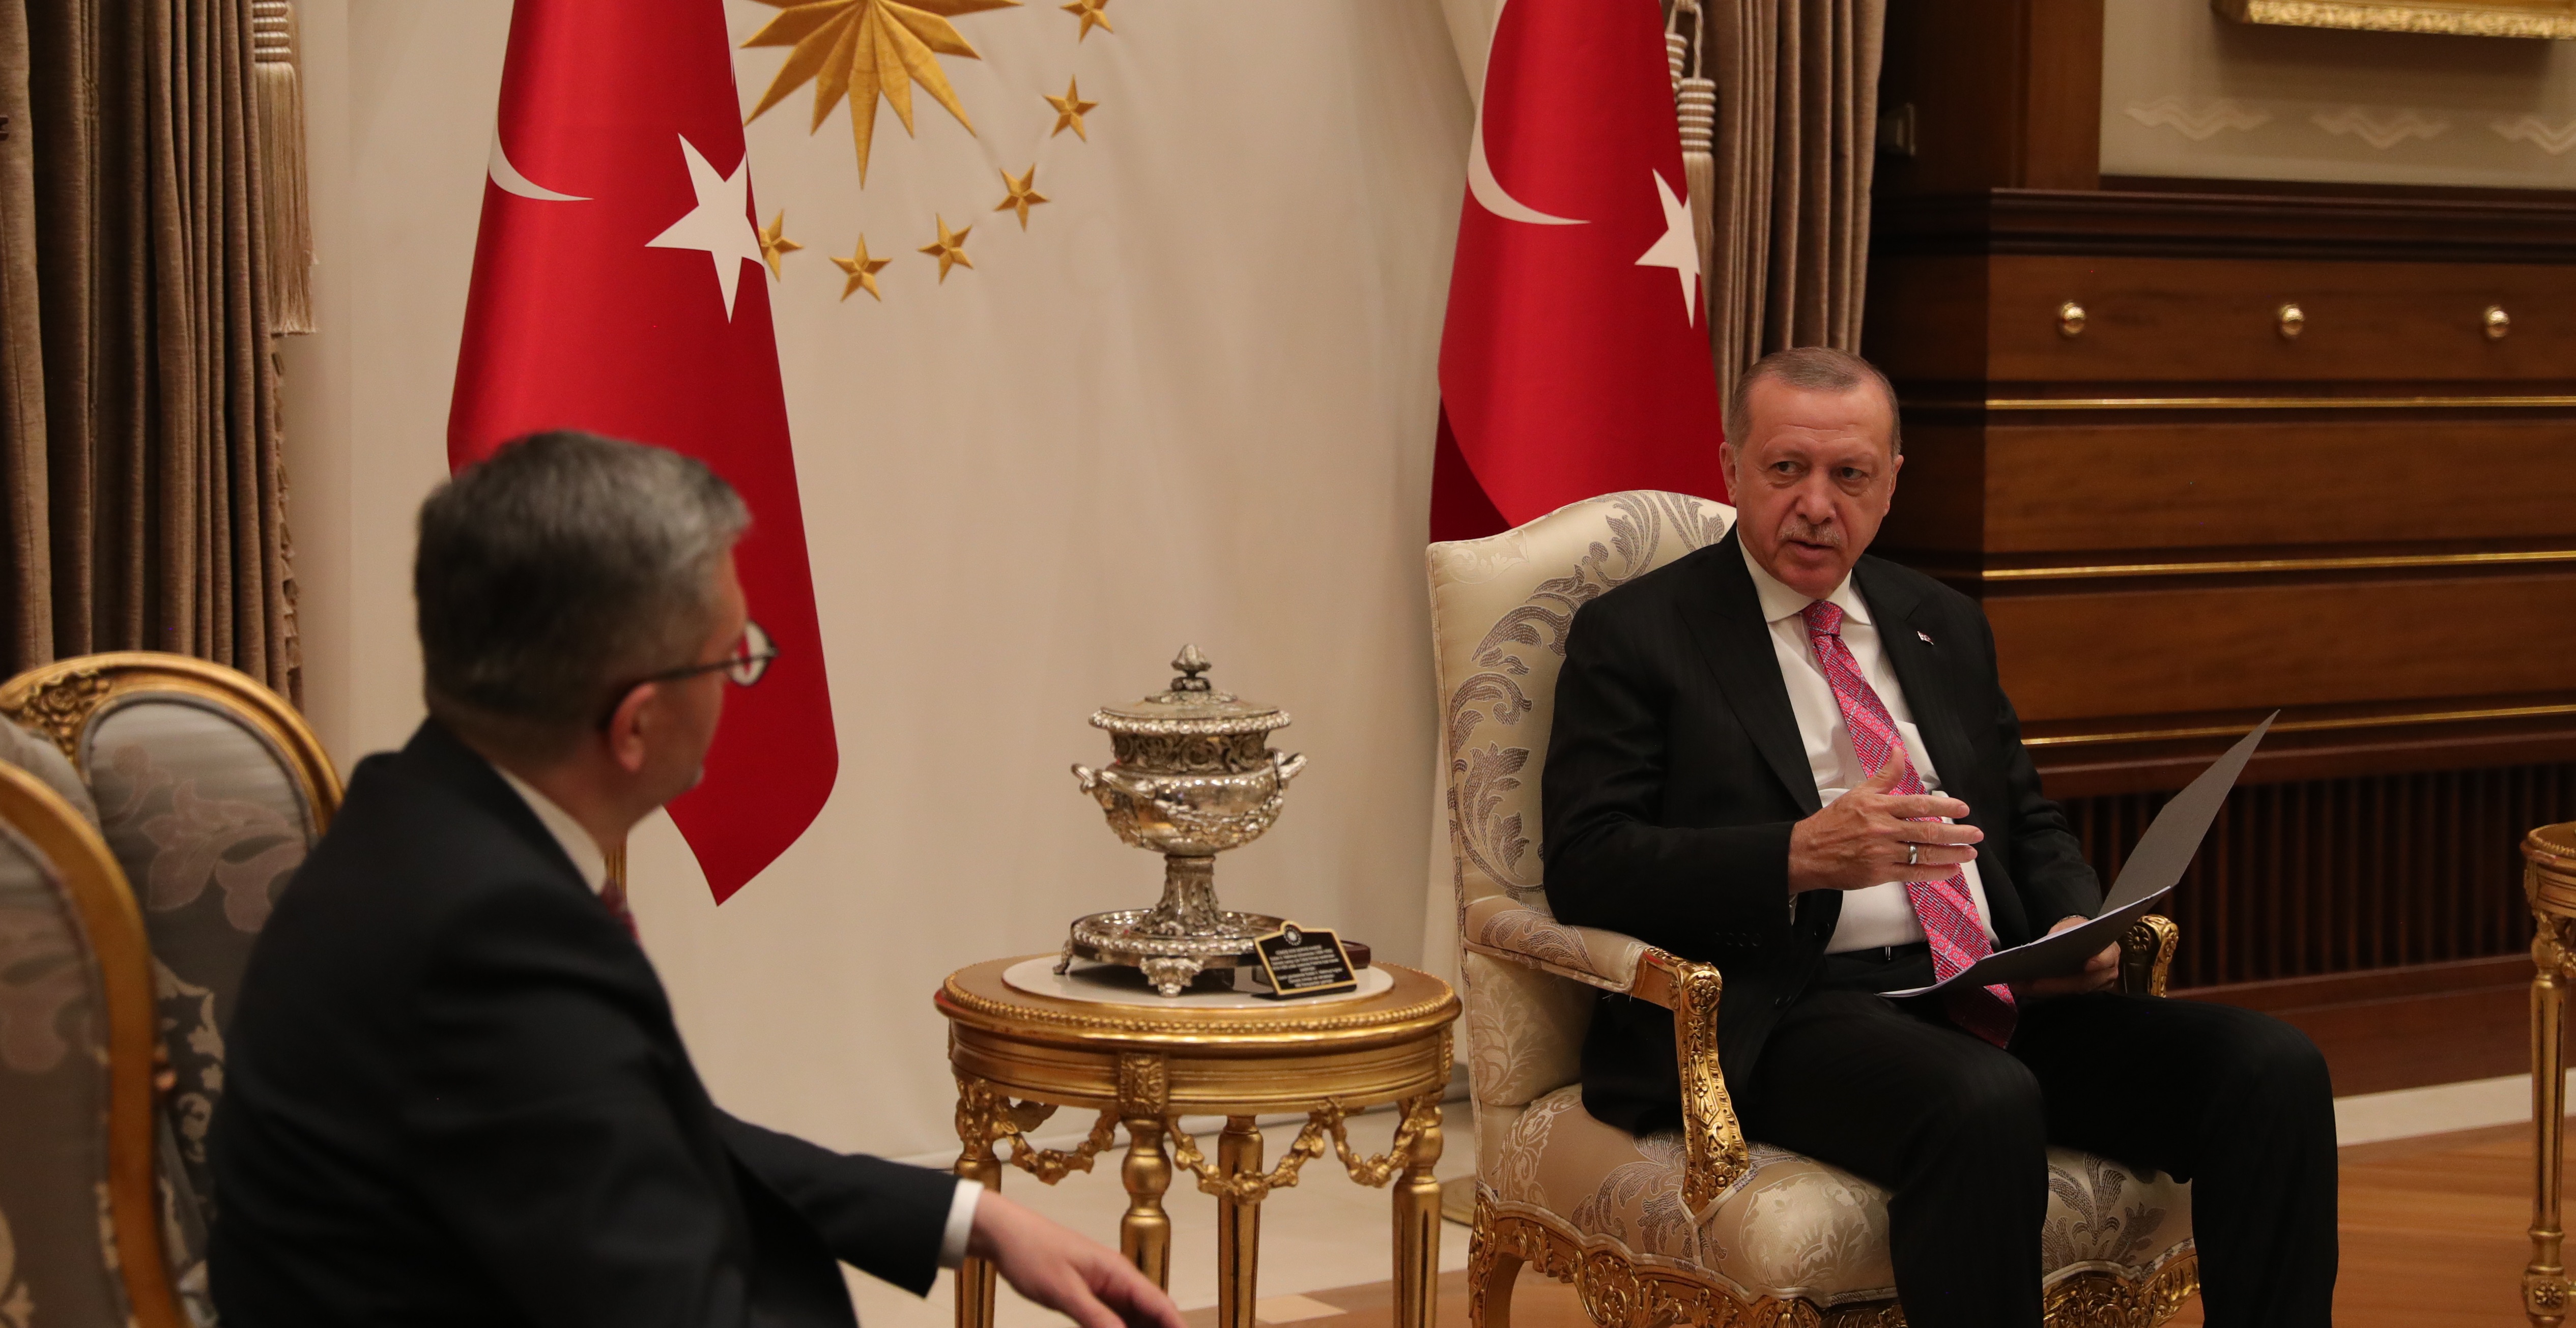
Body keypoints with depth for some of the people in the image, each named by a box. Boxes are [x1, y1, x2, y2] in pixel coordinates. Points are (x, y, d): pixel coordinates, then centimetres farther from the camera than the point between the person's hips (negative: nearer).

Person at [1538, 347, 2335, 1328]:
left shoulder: (1945, 626, 22)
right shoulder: (1635, 637, 4)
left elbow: (2031, 825, 28)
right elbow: (1586, 869, -7)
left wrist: (2077, 926, 3)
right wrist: (1803, 856, -21)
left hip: (1994, 993, 6)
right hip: (1786, 1010, -6)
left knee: (2274, 1070, -17)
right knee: (1985, 1108, -38)